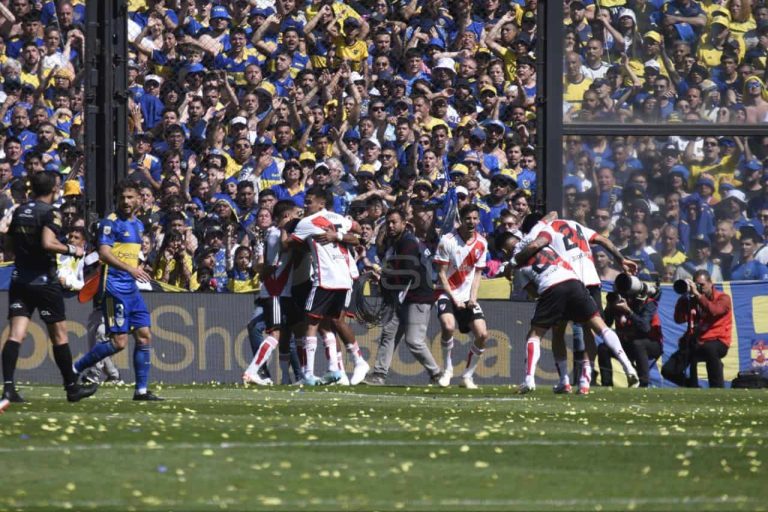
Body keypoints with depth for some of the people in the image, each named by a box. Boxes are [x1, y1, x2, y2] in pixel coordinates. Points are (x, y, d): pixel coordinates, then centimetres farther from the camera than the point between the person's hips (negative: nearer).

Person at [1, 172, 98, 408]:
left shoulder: (19, 211, 10)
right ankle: (72, 387, 17)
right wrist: (72, 250, -11)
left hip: (19, 280, 5)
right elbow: (48, 243, -23)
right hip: (44, 281, -5)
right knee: (59, 335, 7)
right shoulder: (51, 213, -11)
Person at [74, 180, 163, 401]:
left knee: (144, 336, 2)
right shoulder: (110, 223, -9)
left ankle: (142, 389, 5)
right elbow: (104, 253, -21)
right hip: (115, 289, -8)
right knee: (119, 341, -12)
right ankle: (74, 370, 0)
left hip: (132, 290, 8)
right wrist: (129, 269, -32)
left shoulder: (138, 225, 16)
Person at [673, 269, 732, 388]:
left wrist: (697, 294, -20)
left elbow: (712, 311, -21)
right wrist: (684, 296, -6)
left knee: (709, 349, -42)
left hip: (717, 342, -4)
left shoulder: (723, 298, 0)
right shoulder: (691, 299, 12)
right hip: (695, 342, 4)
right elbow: (679, 319, 1)